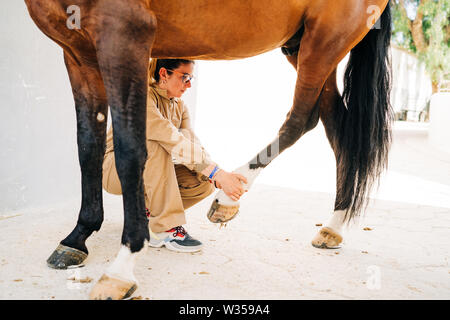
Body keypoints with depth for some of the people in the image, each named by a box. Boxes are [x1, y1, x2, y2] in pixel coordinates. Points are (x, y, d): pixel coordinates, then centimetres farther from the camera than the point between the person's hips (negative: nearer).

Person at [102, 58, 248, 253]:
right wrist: (218, 173, -40)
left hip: (152, 174, 7)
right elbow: (174, 143, -33)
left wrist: (218, 181, -26)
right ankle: (165, 228, -31)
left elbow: (192, 145, -9)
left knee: (204, 183, -16)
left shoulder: (179, 106, 5)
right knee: (156, 146, -36)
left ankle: (147, 211, 1)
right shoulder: (143, 97, -21)